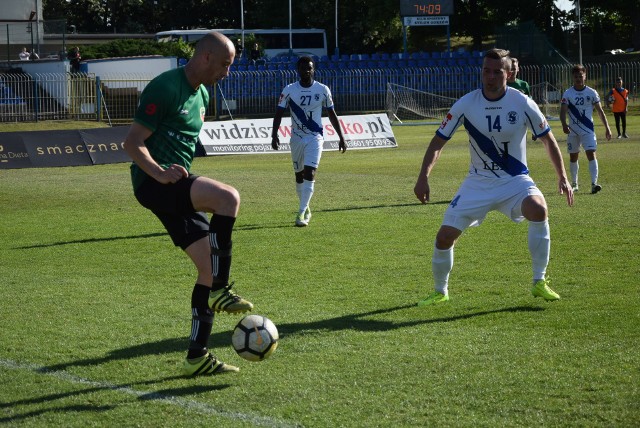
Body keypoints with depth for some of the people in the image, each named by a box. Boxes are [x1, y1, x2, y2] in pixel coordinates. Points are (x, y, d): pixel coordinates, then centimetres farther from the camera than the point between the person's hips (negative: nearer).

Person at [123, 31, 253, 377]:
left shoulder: (201, 94, 18)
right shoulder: (166, 88, -12)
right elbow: (132, 143, -15)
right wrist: (160, 172, -30)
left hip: (175, 188, 10)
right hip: (152, 182, -10)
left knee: (210, 266, 2)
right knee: (228, 197, -31)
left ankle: (197, 357, 8)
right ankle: (219, 291, -19)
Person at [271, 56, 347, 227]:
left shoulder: (323, 90, -2)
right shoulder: (289, 90, -3)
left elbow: (332, 114, 7)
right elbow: (279, 113, -3)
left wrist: (341, 138, 8)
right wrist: (274, 135, -16)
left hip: (315, 137, -2)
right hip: (297, 138, 2)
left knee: (309, 173, -17)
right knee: (299, 175, 12)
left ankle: (301, 213, -20)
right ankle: (305, 209, 31)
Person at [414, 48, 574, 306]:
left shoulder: (522, 103, -11)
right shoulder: (466, 104, -10)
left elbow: (548, 139, 2)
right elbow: (438, 142, -2)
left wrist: (562, 177, -5)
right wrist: (423, 177, -14)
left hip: (515, 180, -1)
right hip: (478, 184, 1)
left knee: (538, 209, -33)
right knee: (445, 237, -8)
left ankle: (539, 282, -17)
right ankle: (440, 292, 21)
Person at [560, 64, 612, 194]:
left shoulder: (591, 93, -1)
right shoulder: (567, 94, -2)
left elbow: (600, 111, 3)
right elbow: (563, 111, -11)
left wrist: (607, 128, -3)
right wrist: (564, 124, -31)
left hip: (588, 130, -1)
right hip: (573, 130, 1)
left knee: (591, 154, -16)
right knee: (573, 157, 11)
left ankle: (594, 183, -22)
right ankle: (574, 184, 26)